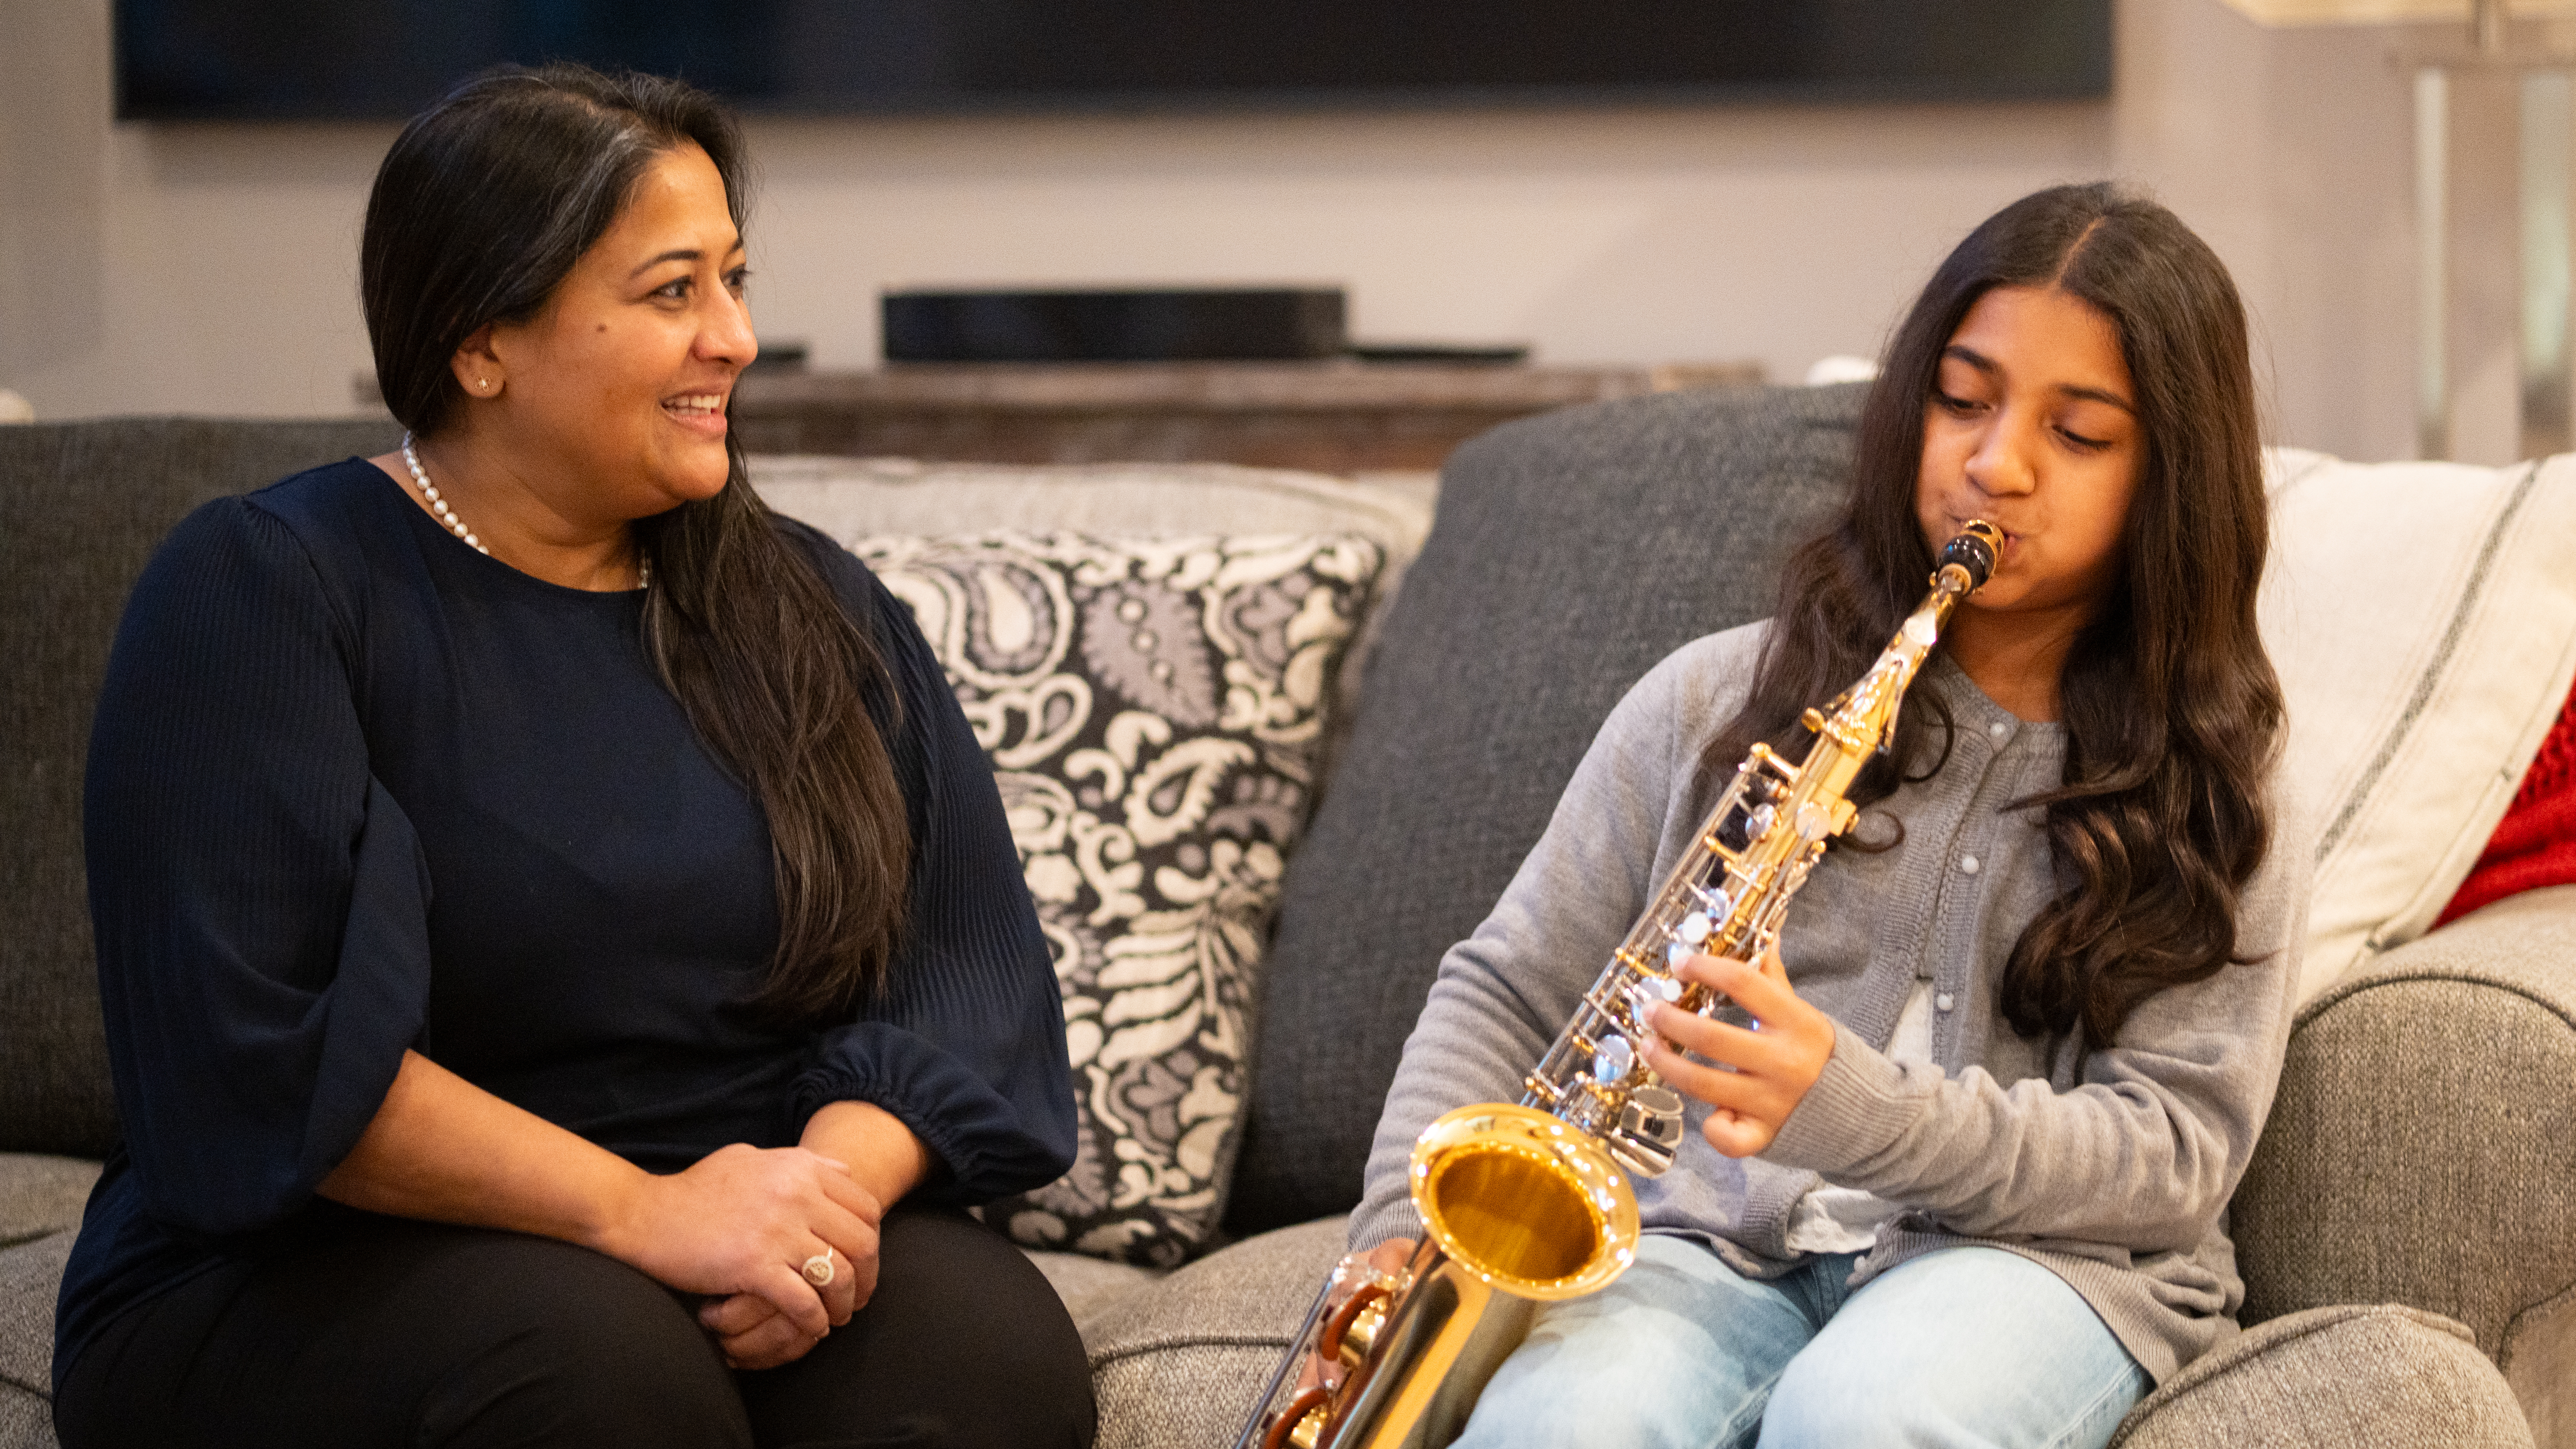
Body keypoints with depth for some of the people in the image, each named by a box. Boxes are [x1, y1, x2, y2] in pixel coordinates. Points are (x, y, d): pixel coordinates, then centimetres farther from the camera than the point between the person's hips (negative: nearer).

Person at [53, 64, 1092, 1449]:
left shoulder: (817, 610, 14)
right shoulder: (261, 594, -4)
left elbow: (970, 955, 4)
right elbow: (260, 1046, -15)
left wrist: (836, 1178, -17)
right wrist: (638, 1212, -22)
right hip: (321, 1282, -3)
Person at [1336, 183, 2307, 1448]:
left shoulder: (2210, 807, 7)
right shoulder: (1722, 704, 12)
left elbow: (2175, 1149, -4)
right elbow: (1505, 990, 15)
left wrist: (1851, 1106, -20)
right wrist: (1410, 1230, -5)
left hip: (2031, 1252, 0)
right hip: (1712, 1240, 0)